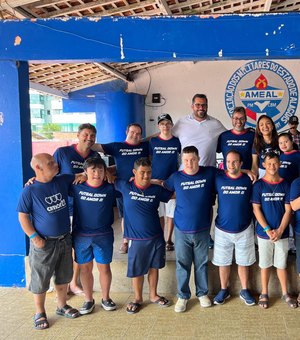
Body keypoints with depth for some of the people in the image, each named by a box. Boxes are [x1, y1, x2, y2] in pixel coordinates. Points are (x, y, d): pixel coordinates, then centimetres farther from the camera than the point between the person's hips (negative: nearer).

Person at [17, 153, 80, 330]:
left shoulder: (63, 181, -2)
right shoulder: (30, 191, -15)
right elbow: (23, 216, -10)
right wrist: (34, 237, -15)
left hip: (65, 240, 5)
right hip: (44, 243, -5)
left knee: (64, 276, 19)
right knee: (40, 280, 8)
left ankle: (62, 305, 39)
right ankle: (40, 313, 28)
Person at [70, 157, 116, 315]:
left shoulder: (110, 188, -4)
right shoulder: (77, 187, -2)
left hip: (104, 236, 0)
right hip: (81, 236, 1)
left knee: (104, 267, 9)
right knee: (85, 268, 11)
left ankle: (106, 298, 30)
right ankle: (88, 300, 29)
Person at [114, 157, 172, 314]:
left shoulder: (157, 190, -1)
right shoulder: (125, 187, -7)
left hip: (156, 237, 2)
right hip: (136, 239, -2)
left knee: (154, 267, 16)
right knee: (137, 270, 9)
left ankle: (153, 295, 36)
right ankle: (138, 298, 30)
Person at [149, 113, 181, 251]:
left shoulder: (177, 141, 1)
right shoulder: (153, 141, 1)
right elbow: (149, 160, 7)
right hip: (155, 181, 0)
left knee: (171, 212, 6)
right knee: (158, 212, 5)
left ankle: (168, 240, 19)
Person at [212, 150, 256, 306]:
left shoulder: (248, 180, -5)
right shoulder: (218, 179, -7)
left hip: (244, 230, 0)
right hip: (223, 230, 0)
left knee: (243, 262, 14)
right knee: (223, 262, 12)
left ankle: (245, 291, 32)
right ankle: (224, 290, 31)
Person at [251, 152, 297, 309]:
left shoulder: (285, 185, 0)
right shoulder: (259, 185, -5)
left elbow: (288, 209, -1)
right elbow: (256, 209, -7)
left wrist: (279, 231, -10)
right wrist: (268, 230, -14)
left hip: (282, 233, 1)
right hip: (264, 232, -1)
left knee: (281, 264, 12)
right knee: (265, 264, 10)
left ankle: (285, 293, 28)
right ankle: (264, 293, 25)